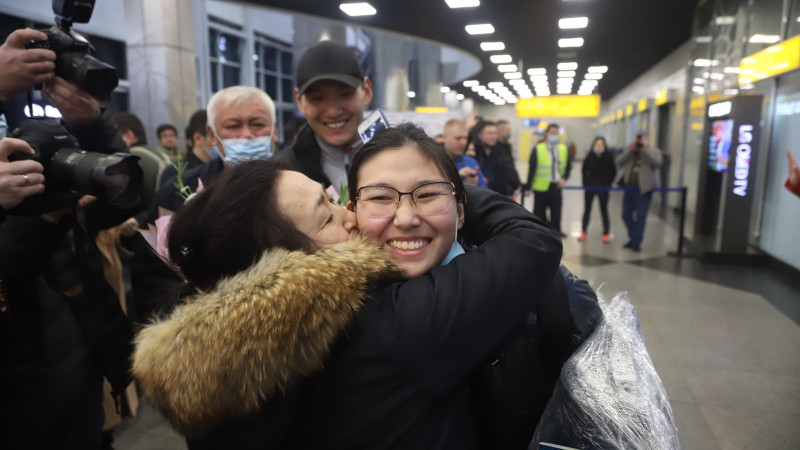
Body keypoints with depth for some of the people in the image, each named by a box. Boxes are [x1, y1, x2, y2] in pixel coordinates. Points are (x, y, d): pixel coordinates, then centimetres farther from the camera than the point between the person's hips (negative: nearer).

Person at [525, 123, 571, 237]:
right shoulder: (538, 149, -8)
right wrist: (528, 186, -11)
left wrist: (564, 178, -2)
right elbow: (531, 169, -9)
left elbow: (568, 166, 15)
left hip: (556, 186, 4)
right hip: (541, 186, -3)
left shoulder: (564, 149, 5)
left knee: (556, 210, 9)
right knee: (539, 211, 5)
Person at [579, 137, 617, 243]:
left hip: (603, 187, -1)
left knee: (604, 210, 5)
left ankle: (606, 234, 12)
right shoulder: (589, 156, -5)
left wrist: (608, 183, -5)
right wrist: (586, 182, 0)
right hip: (590, 186, 1)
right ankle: (583, 232, 17)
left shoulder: (608, 157, -7)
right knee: (587, 209, 8)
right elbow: (584, 170, 6)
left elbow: (613, 172, 1)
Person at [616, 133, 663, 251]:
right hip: (628, 188, 5)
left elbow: (657, 163, -17)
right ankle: (633, 238, 27)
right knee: (626, 214, 10)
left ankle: (636, 242, 7)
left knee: (640, 216, -2)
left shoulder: (654, 152, 3)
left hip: (643, 189, -5)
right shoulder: (629, 152, 14)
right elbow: (619, 162, -2)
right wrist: (630, 150, -10)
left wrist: (645, 150, -15)